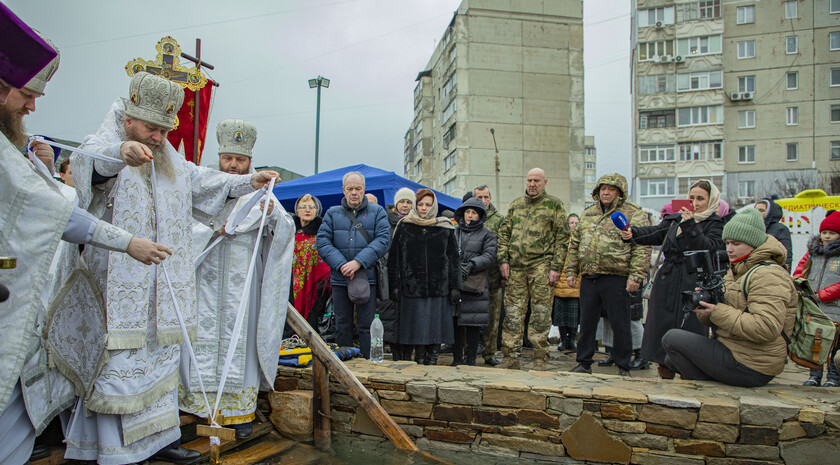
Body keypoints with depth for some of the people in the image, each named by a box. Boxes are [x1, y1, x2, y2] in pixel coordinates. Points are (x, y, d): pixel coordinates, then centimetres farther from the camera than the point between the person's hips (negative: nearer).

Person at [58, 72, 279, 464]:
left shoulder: (170, 163, 18)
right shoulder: (104, 148, -6)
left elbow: (202, 181, 29)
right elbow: (88, 159, -30)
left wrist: (249, 182, 22)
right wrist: (121, 150, -52)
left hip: (162, 284, 7)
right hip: (117, 281, -7)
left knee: (161, 358, 10)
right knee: (118, 361, -6)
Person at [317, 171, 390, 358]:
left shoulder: (377, 212, 7)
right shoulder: (332, 213, 11)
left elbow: (383, 240, -6)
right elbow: (322, 241, 1)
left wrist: (358, 262, -17)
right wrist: (341, 265, -13)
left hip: (367, 278, -2)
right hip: (339, 279, 2)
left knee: (367, 325, -1)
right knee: (342, 325, 9)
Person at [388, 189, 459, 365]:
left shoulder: (445, 229, 8)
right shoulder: (404, 228, 7)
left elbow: (453, 259, 7)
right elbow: (394, 259, 6)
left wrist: (454, 287, 1)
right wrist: (394, 286, 0)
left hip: (439, 288, 0)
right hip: (412, 288, 0)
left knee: (436, 327, 1)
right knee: (417, 328, 2)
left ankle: (432, 361, 13)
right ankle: (419, 361, 14)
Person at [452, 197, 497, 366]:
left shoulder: (487, 235, 8)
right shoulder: (454, 231, 16)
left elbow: (489, 257, -4)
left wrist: (471, 265, -18)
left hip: (475, 285, -2)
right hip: (453, 284, 2)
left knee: (473, 323, -1)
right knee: (455, 321, 3)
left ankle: (471, 358, 9)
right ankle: (457, 358, 14)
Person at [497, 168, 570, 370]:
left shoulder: (554, 205, 5)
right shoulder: (515, 205, 17)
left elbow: (562, 237, 0)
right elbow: (504, 233, 17)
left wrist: (556, 267, -8)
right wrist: (503, 259, 4)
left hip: (541, 265, -3)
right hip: (515, 266, 4)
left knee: (540, 315, -1)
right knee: (512, 313, 3)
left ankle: (540, 359, 7)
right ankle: (511, 357, 11)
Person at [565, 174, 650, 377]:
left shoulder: (633, 214, 0)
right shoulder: (587, 214, 18)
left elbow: (642, 248, -7)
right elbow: (575, 245, 21)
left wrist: (636, 276, -16)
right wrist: (571, 271, 14)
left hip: (616, 279, -5)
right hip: (588, 278, 5)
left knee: (620, 325, 2)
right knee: (587, 323, 11)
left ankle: (623, 367, 15)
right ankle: (584, 363, 23)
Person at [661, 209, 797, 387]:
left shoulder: (769, 275, -17)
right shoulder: (738, 270, 15)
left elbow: (766, 329, -30)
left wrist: (718, 312, -27)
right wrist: (704, 303, -7)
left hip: (750, 368, -11)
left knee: (671, 338, -11)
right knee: (672, 358, 17)